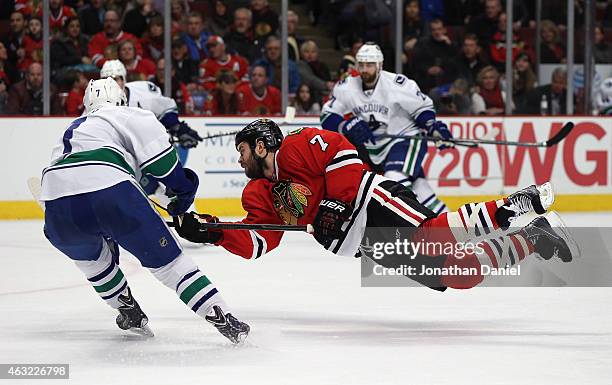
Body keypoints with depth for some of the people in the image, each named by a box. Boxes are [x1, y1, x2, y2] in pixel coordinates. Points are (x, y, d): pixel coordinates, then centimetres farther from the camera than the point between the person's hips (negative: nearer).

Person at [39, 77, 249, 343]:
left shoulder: (72, 130, 40)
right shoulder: (127, 116, 22)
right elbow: (155, 149, 4)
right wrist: (182, 186, 17)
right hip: (108, 188, -4)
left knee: (90, 254, 36)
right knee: (165, 257, 5)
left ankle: (130, 313, 37)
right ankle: (222, 319, -2)